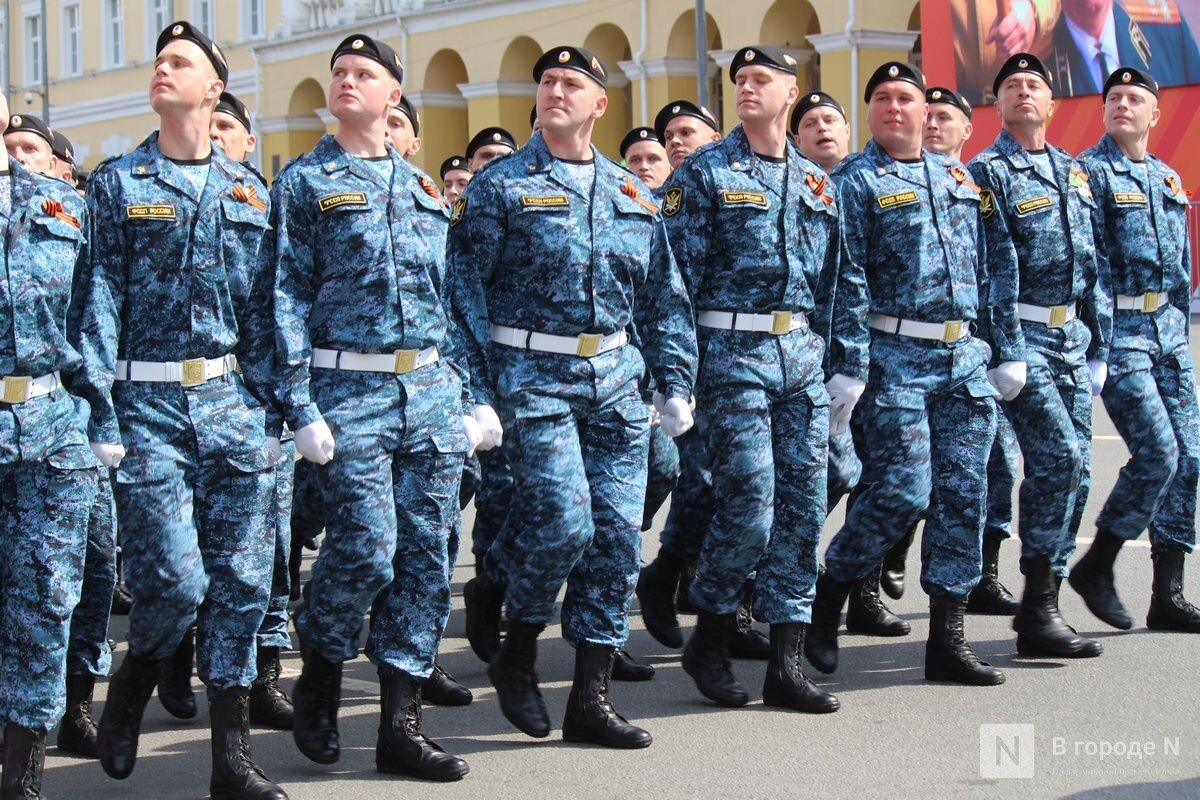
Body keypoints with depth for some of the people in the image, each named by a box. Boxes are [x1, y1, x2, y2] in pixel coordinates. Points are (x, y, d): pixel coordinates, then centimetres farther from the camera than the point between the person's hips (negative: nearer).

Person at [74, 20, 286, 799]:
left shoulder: (248, 189, 11)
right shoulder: (118, 183, 3)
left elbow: (261, 304, 11)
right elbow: (101, 298, -2)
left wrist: (268, 405, 5)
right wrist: (101, 414, -10)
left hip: (231, 399, 3)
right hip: (150, 404, -3)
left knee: (241, 580, 2)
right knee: (175, 581, -9)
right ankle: (130, 689, 22)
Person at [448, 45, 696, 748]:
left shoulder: (633, 194, 14)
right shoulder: (500, 187, 0)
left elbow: (665, 298, 18)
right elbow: (465, 293, -3)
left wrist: (676, 385, 10)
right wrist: (477, 394, -11)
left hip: (616, 376, 5)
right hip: (534, 374, -5)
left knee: (617, 533, 1)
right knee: (563, 522, -16)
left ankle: (591, 699, 9)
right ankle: (519, 650, 10)